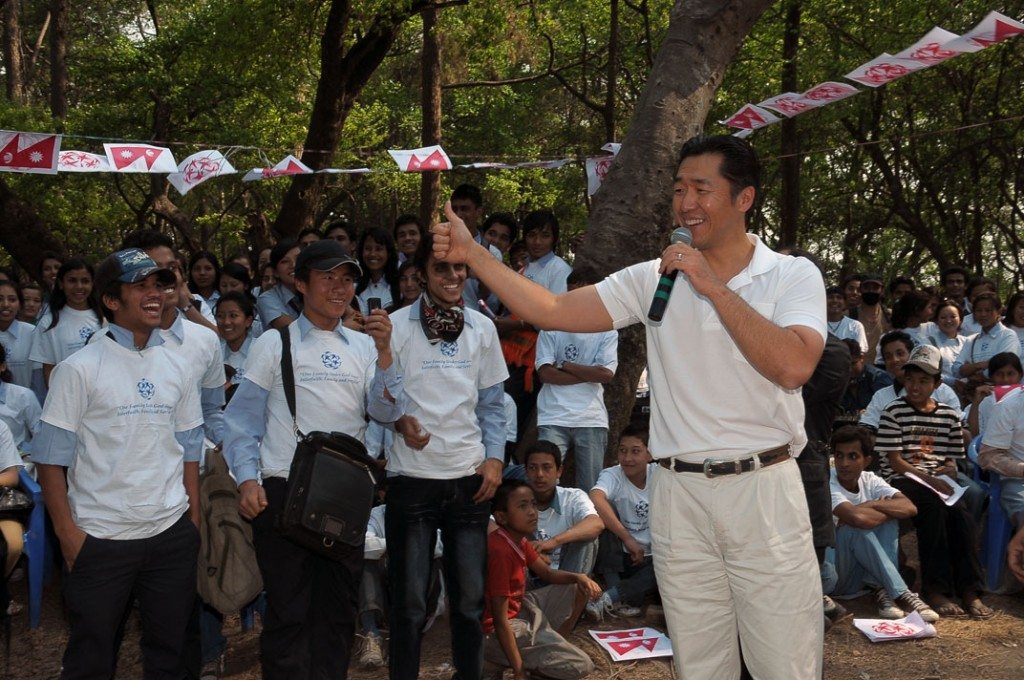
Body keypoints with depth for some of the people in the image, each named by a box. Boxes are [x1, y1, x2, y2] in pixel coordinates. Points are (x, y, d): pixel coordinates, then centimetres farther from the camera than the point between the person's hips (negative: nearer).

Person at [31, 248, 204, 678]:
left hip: (172, 534, 4)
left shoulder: (176, 366, 8)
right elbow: (51, 456, -6)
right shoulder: (79, 368, -6)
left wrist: (194, 518, 8)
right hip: (99, 540, -4)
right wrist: (66, 530, -10)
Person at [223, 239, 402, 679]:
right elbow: (242, 418, 1)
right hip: (286, 491, -4)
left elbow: (386, 412, 1)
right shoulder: (274, 345, 3)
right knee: (288, 610, -1)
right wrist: (247, 479, -11)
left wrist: (384, 351, -11)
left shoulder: (362, 347, 12)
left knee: (339, 608, 11)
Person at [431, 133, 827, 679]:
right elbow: (551, 311, 0)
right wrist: (472, 253, -7)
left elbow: (793, 366, -20)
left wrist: (713, 286, -19)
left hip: (764, 490, -3)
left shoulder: (793, 275, -2)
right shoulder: (652, 279, 5)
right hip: (679, 495, 3)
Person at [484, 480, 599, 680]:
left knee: (580, 588, 13)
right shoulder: (500, 551, -29)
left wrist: (579, 577, -6)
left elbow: (547, 573, 16)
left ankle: (555, 645, 8)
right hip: (496, 633, -10)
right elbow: (500, 620, -27)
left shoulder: (519, 540, 1)